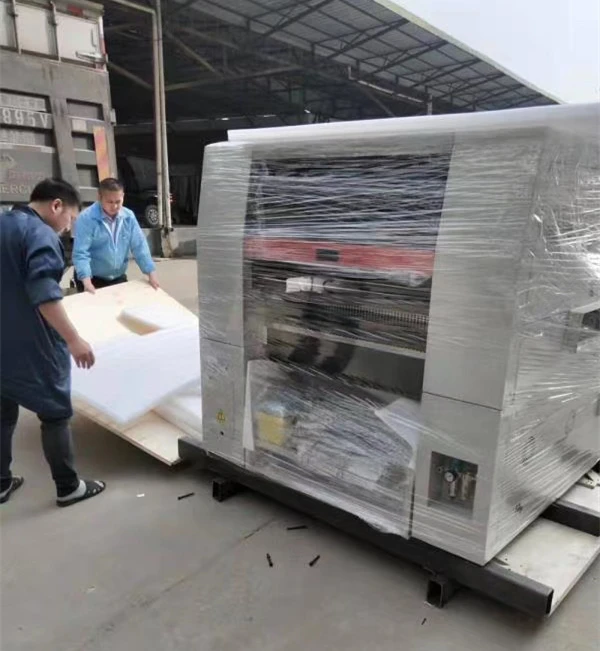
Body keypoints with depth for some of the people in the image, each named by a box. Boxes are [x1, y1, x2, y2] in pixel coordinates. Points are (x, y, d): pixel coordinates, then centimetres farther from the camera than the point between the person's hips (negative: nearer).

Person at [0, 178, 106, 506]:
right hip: (33, 344, -8)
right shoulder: (41, 234, -16)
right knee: (55, 414, 3)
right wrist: (74, 339, -28)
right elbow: (43, 293, -28)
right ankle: (68, 487, 13)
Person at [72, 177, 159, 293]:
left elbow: (139, 246, -1)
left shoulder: (129, 216, -3)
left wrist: (151, 273, -10)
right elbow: (81, 253, -23)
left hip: (119, 278, 5)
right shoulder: (87, 218, -18)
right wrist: (86, 281, -36)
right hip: (93, 280, -4)